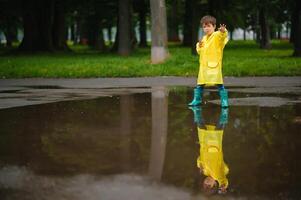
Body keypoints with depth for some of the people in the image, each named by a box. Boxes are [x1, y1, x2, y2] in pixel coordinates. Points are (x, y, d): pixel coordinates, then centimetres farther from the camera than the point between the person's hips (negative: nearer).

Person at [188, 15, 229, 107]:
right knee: (200, 84, 12)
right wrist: (199, 46, 3)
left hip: (214, 65, -7)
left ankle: (224, 100, 0)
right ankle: (197, 99, 24)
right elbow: (200, 51, 25)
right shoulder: (204, 38, 17)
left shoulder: (217, 35, -6)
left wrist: (223, 31, -52)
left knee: (219, 84, -8)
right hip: (204, 65, 7)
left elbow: (223, 35, -30)